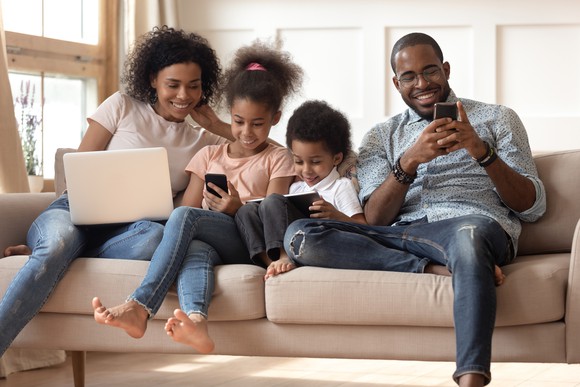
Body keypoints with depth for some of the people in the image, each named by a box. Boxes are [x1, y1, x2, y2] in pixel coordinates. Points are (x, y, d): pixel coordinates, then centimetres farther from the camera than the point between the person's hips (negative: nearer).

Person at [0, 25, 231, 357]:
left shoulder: (203, 141, 19)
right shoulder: (123, 107, 12)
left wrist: (216, 125, 9)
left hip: (124, 231, 2)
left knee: (158, 236, -37)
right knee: (60, 238, -40)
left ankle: (43, 249, -28)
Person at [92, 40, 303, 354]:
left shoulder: (278, 159, 15)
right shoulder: (209, 156, 25)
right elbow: (190, 203, 14)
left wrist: (237, 209, -17)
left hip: (251, 245, -3)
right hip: (209, 242, 3)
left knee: (184, 216, -32)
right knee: (194, 249, -39)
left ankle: (140, 306, -46)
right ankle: (195, 321, -70)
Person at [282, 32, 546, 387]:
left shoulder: (496, 118, 18)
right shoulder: (380, 137, 23)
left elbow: (533, 207, 8)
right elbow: (375, 220, 6)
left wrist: (482, 151, -8)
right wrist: (410, 160, -10)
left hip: (475, 223, -3)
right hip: (401, 235, 3)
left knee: (470, 234, -42)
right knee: (300, 235, -21)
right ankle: (430, 269, -25)